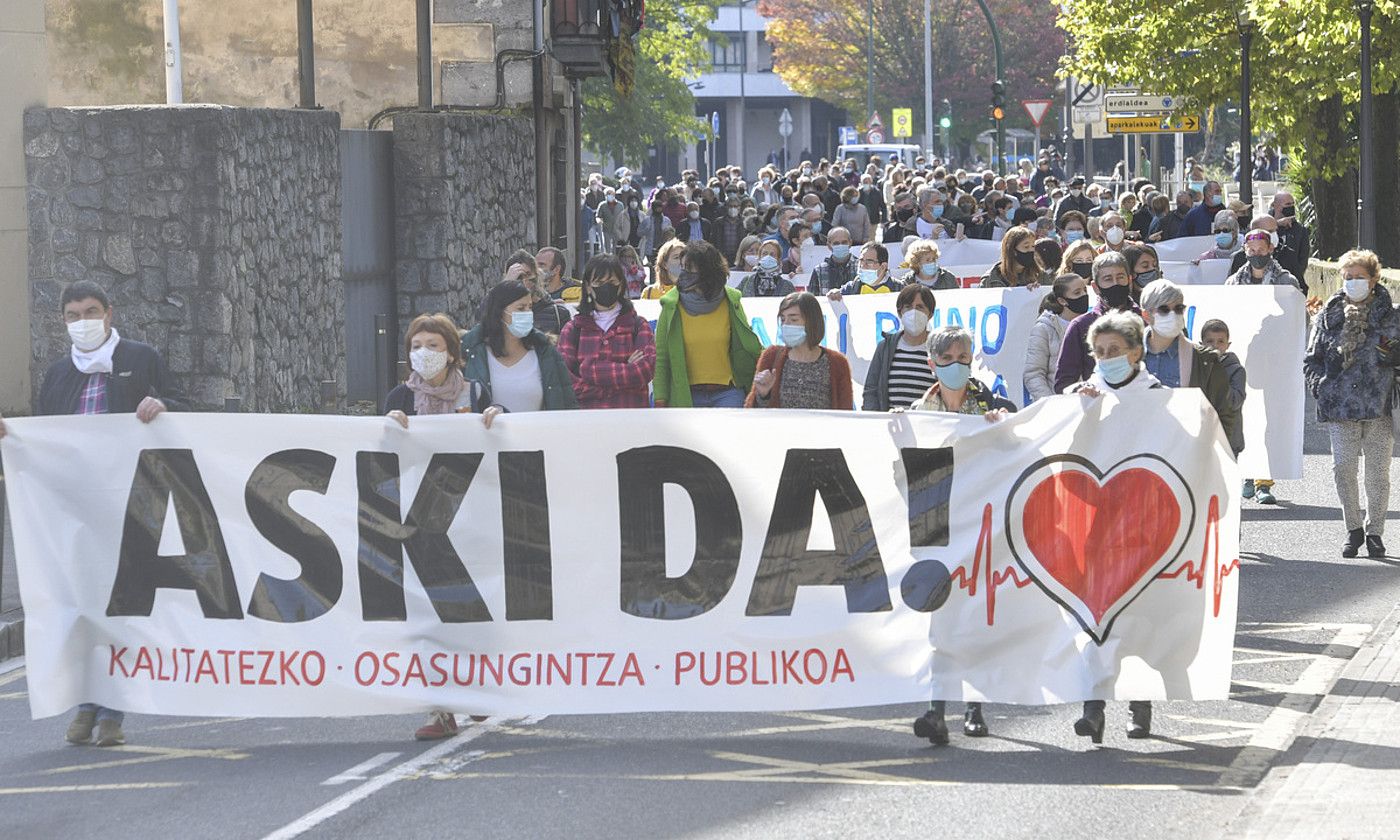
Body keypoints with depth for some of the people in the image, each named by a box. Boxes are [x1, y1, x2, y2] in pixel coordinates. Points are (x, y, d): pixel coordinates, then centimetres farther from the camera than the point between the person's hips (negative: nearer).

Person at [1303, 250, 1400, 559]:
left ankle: (1374, 531, 16)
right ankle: (1354, 528, 12)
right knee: (1343, 468, -4)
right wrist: (1319, 385, 0)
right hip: (1340, 405, 1)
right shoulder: (1329, 316, 8)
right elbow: (1312, 357, 15)